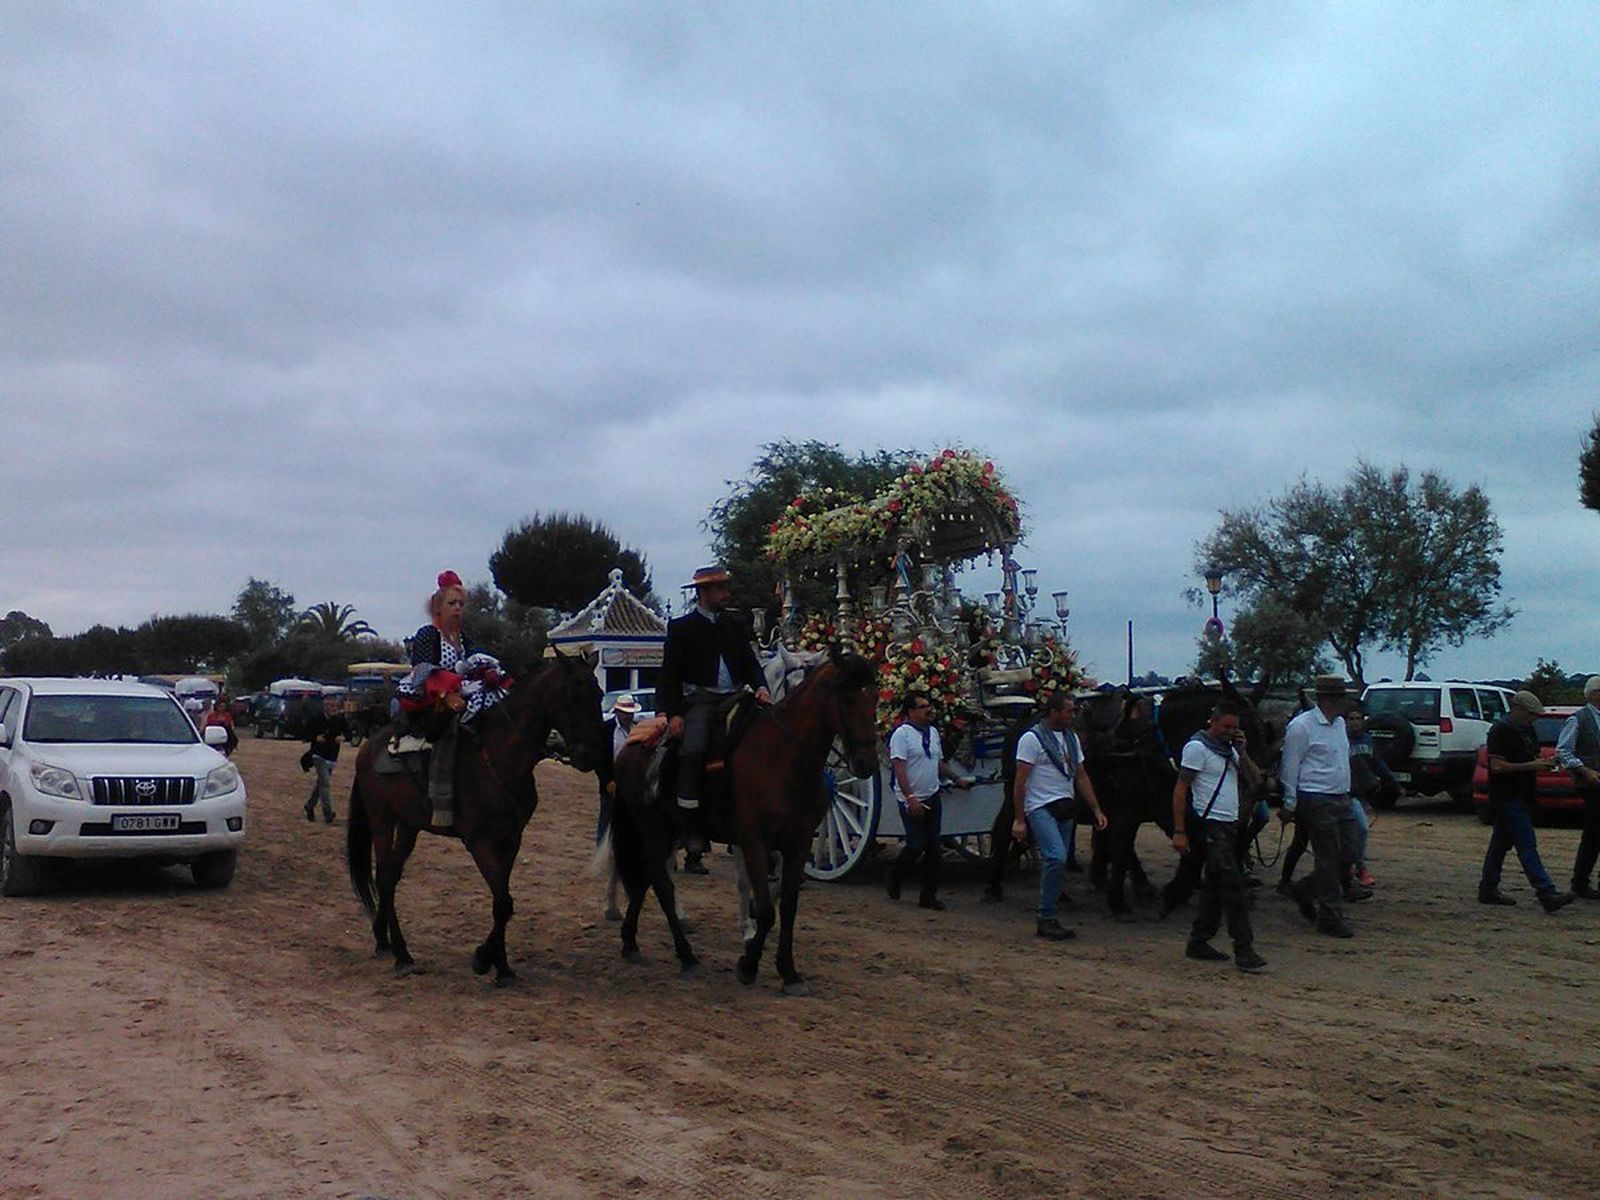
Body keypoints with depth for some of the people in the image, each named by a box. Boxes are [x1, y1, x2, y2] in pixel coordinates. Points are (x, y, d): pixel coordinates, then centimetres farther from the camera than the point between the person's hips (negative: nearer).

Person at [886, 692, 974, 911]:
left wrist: (958, 779, 11)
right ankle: (894, 878, 17)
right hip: (911, 801, -7)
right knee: (917, 845, -10)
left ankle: (929, 894, 12)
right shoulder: (902, 734, -12)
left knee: (934, 847, 4)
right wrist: (910, 798, -24)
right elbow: (899, 767, -18)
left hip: (932, 798, 7)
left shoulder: (933, 732, 12)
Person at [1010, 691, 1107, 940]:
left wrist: (1096, 810, 12)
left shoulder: (1071, 738, 15)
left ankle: (1047, 919, 15)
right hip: (1041, 809, -7)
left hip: (1065, 808, 7)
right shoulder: (1032, 738, -8)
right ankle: (1045, 918, -10)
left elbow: (1081, 777, 19)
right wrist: (1019, 819, -13)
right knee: (1057, 857, -21)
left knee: (1057, 862, 6)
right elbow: (1020, 782, -9)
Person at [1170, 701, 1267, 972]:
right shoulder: (1197, 747, -8)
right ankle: (1243, 949, -15)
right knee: (1232, 883, -15)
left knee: (1215, 886, 11)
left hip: (1229, 825, 9)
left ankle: (1199, 942, 19)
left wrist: (1241, 752, -1)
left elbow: (1255, 781, 13)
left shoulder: (1230, 749, 17)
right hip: (1209, 825, -9)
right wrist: (1179, 831, -16)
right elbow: (1180, 790, -11)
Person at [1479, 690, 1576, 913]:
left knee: (1500, 843, 13)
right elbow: (1497, 766, -20)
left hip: (1521, 798, 9)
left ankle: (1488, 890, 20)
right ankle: (1547, 894, -18)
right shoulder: (1500, 731, -14)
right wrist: (1531, 766, -21)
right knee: (1527, 845, -13)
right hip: (1507, 798, -9)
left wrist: (1545, 763, 4)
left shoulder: (1527, 730, 15)